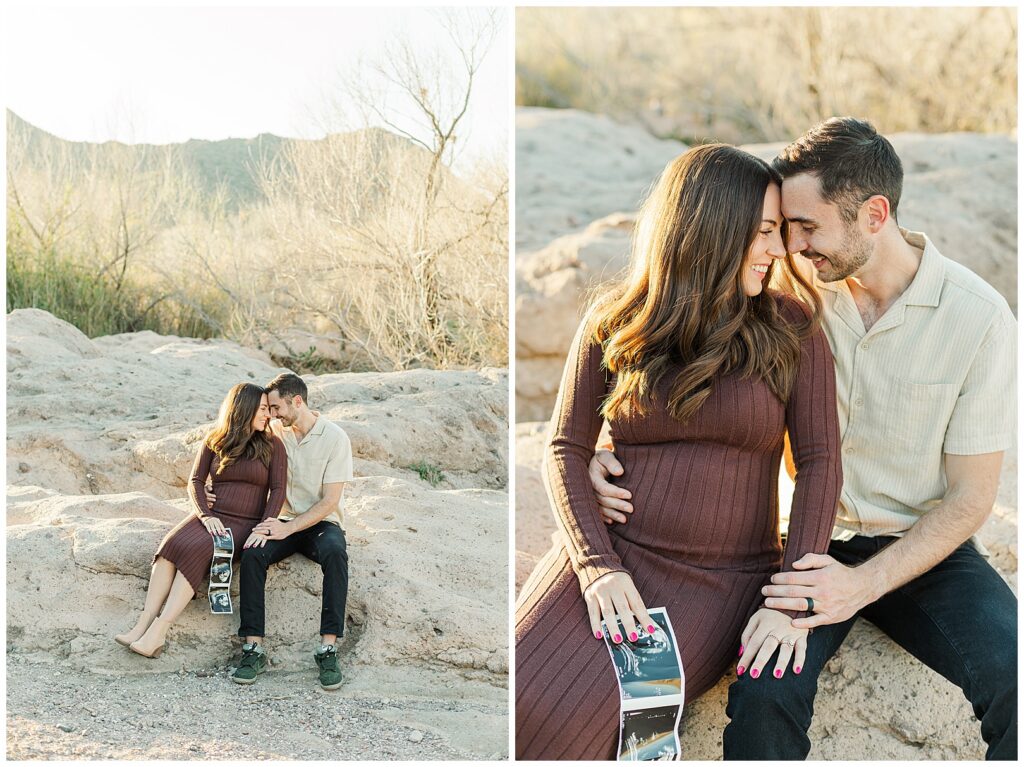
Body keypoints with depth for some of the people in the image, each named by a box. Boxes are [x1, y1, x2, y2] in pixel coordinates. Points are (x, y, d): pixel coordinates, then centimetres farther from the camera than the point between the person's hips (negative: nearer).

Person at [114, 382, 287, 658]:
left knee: (196, 550, -32)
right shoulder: (214, 441, 12)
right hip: (212, 517, 3)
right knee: (172, 544, -29)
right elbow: (195, 482, 6)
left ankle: (159, 630, -38)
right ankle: (144, 624, -36)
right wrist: (206, 515, -12)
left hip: (245, 525, -3)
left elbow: (278, 490, -2)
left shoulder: (272, 445, 5)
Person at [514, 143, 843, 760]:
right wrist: (597, 566, -12)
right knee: (516, 704, -24)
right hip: (611, 553, 2)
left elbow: (820, 461, 0)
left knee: (568, 721, -26)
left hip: (726, 580, -1)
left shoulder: (791, 329, 4)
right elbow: (567, 450, 4)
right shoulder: (613, 325, 5)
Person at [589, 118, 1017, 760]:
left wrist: (864, 584, -20)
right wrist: (619, 450, -14)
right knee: (763, 695, -29)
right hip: (815, 544, 1)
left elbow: (970, 497, -7)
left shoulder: (979, 316, -10)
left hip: (925, 551, 0)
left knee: (1015, 682, -28)